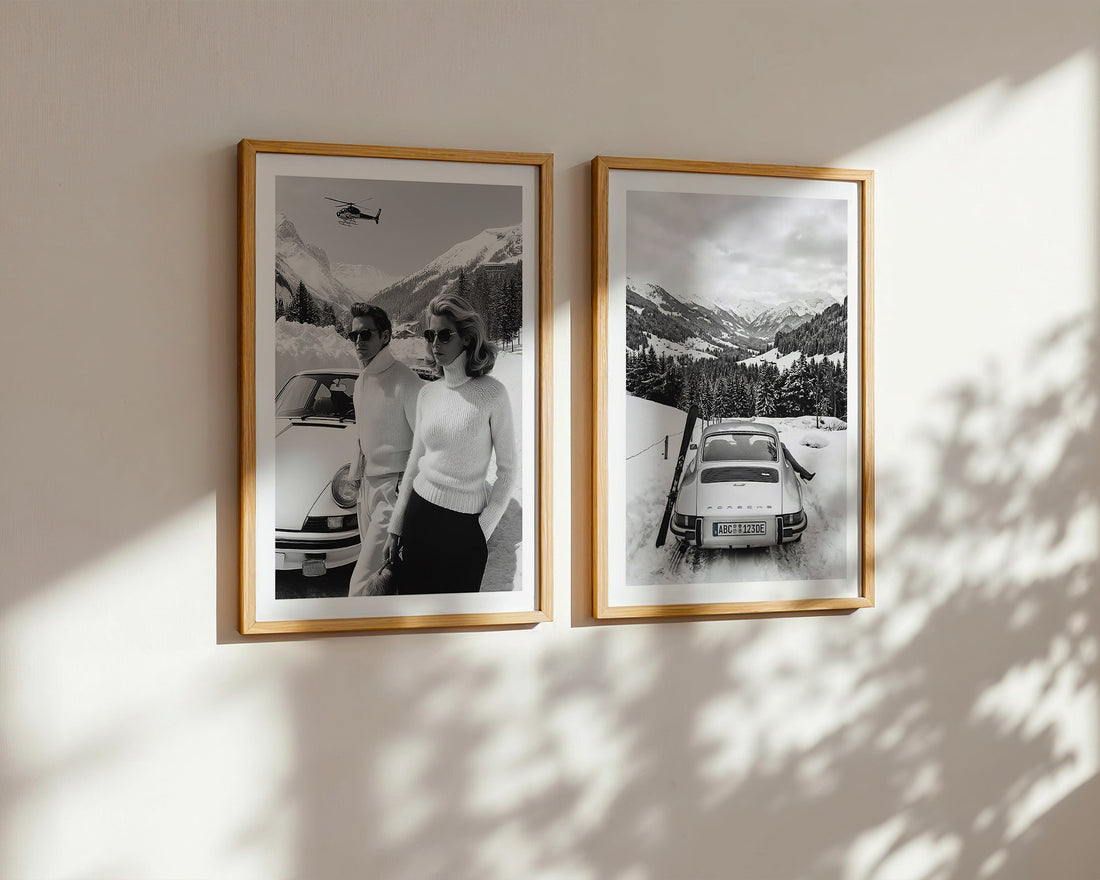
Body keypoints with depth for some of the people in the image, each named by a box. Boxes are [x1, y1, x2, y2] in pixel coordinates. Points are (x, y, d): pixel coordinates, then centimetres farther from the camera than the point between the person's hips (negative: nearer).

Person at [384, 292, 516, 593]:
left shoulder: (492, 394, -10)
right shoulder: (428, 393, 5)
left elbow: (507, 470, -7)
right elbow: (414, 463, 12)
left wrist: (483, 530, -10)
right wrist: (395, 528, 12)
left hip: (465, 523, -4)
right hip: (420, 513, 4)